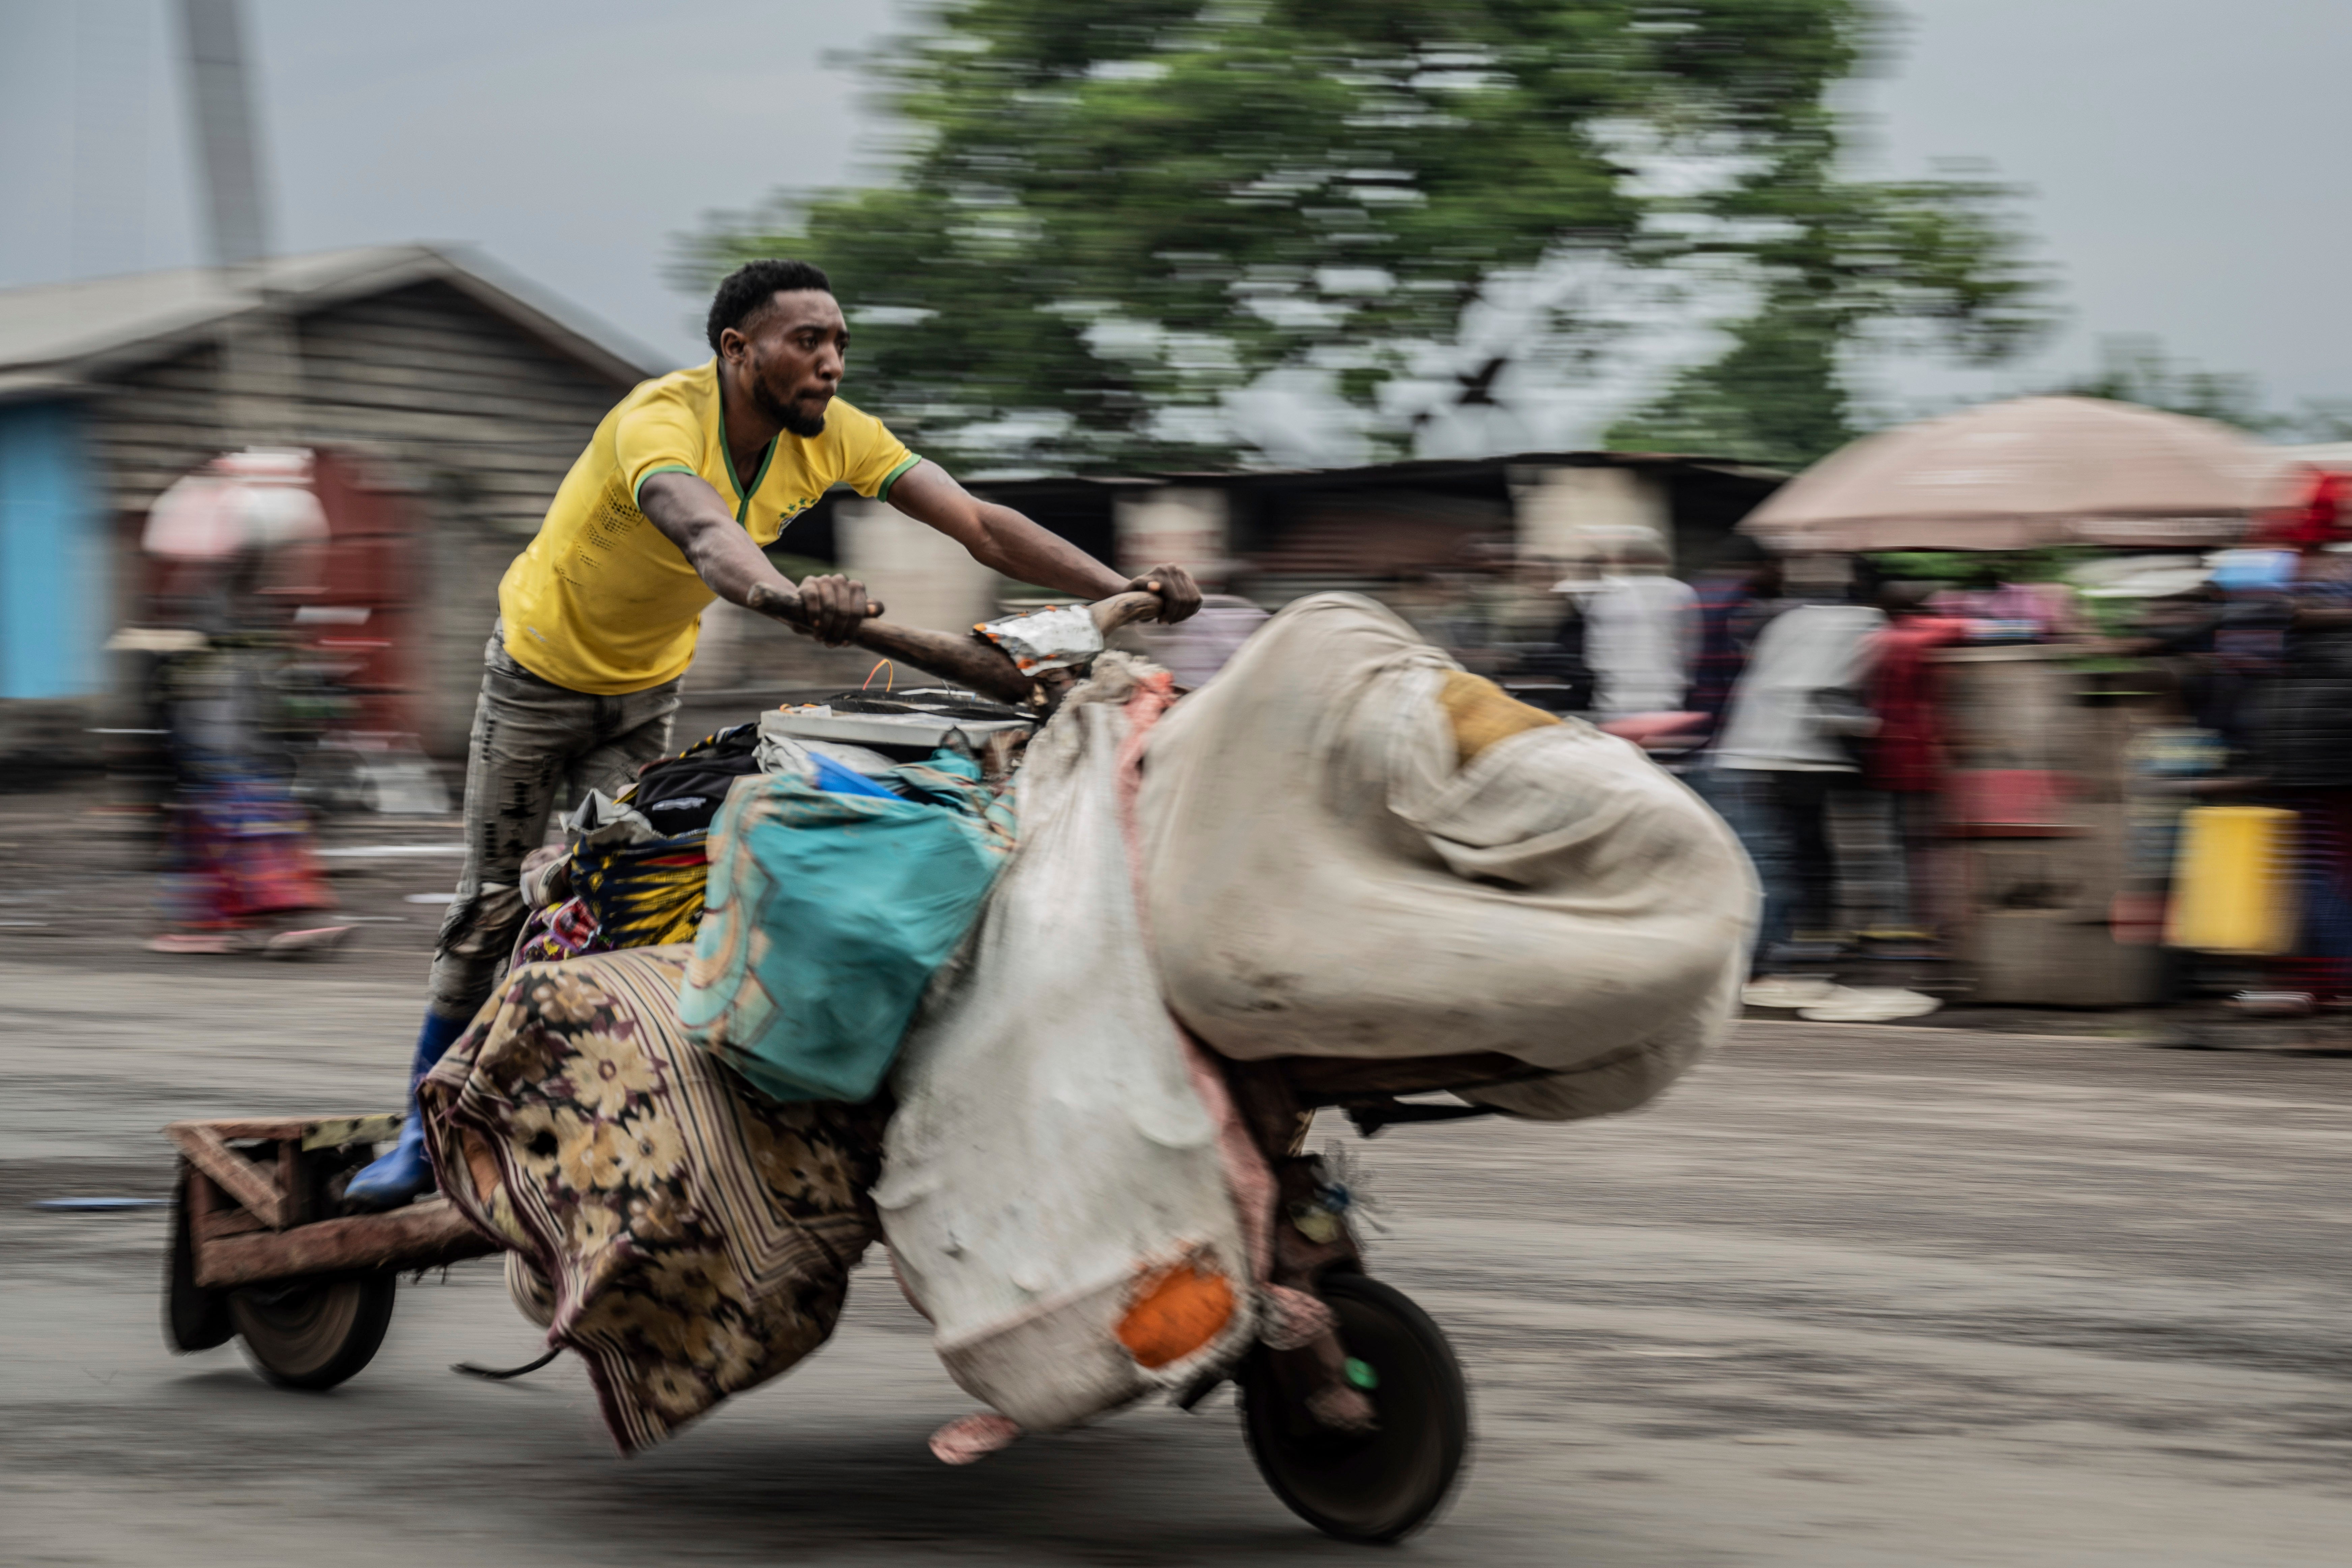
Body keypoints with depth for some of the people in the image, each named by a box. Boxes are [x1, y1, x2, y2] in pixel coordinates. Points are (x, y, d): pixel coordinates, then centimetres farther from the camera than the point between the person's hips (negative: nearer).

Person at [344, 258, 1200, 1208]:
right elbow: (707, 535, -58)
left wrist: (1124, 588, -40)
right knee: (497, 905, 1)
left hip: (650, 686, 5)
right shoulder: (661, 420, -36)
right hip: (544, 667, -4)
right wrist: (789, 599, -80)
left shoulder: (832, 435, -19)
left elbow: (979, 524, -26)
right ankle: (427, 1125, 14)